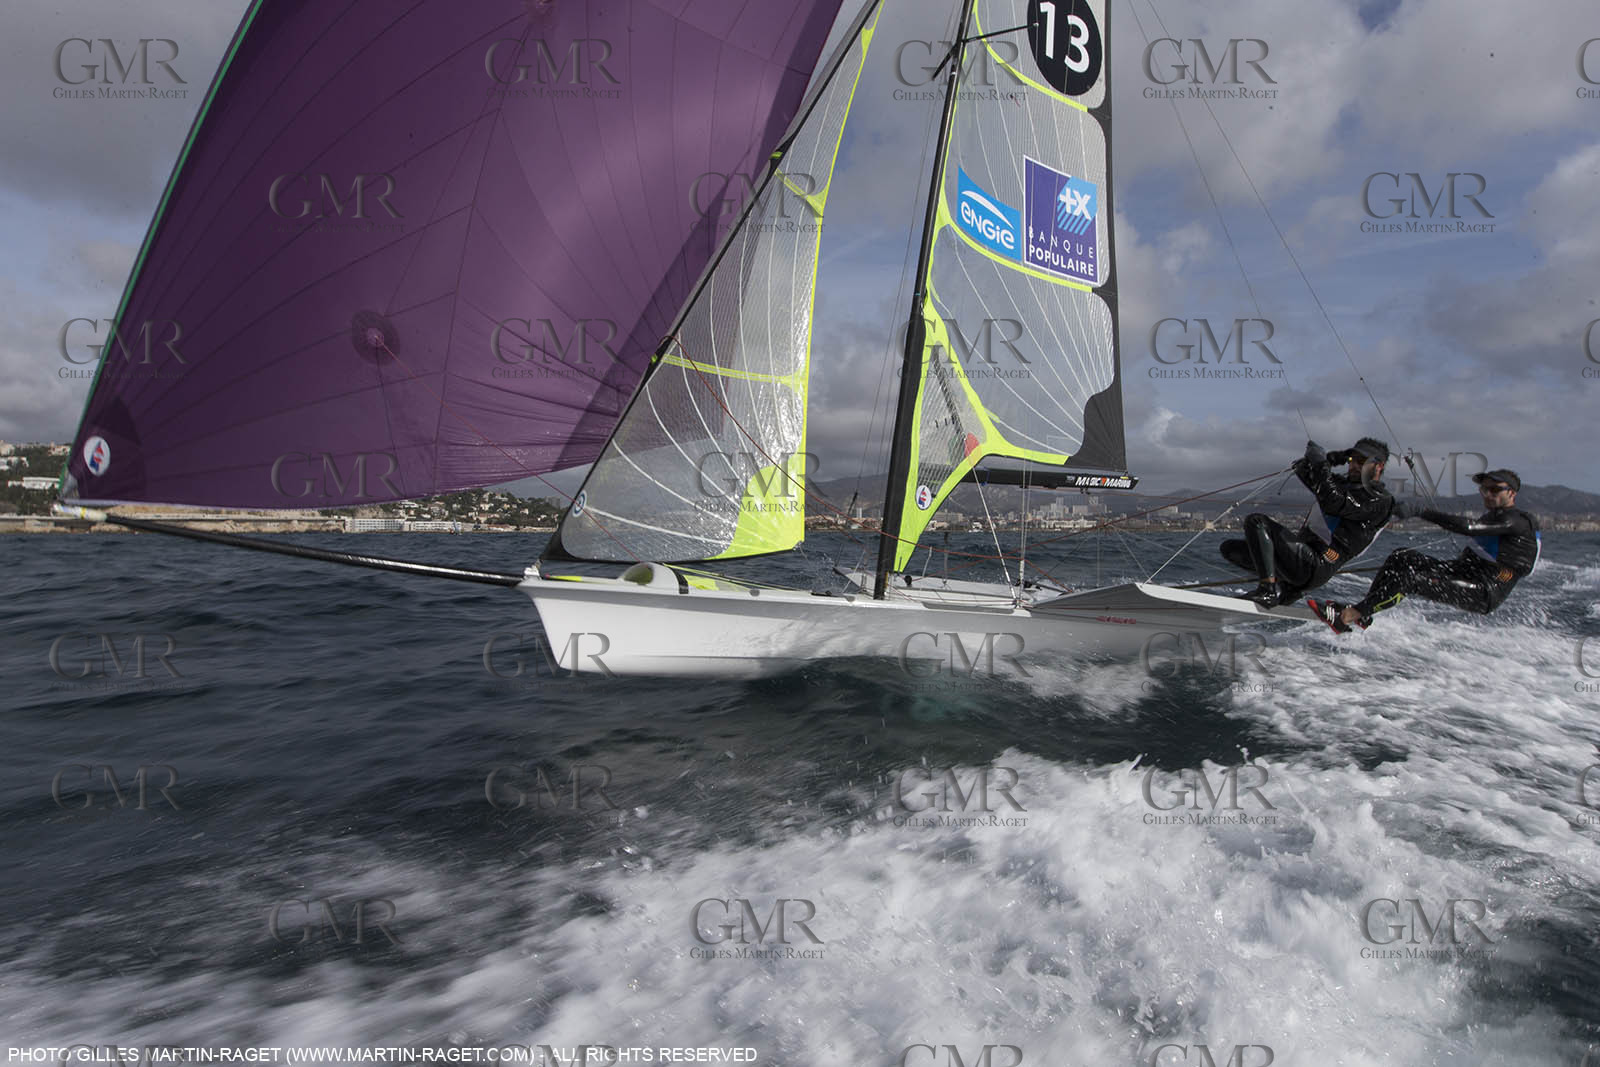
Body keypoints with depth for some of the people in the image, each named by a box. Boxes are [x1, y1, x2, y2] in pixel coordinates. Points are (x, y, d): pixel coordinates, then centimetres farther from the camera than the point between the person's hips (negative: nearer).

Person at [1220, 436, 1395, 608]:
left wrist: (1321, 464, -17)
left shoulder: (1379, 500, -2)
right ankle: (1285, 587, 4)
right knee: (1230, 548, 0)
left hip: (1316, 566, -9)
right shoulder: (1343, 482, 26)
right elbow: (1305, 473, 23)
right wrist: (1331, 459, 7)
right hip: (1299, 551, 9)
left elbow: (1333, 504, -19)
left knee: (1256, 522, -25)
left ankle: (1269, 591, -29)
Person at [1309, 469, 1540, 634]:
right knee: (1402, 557, -8)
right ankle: (1362, 613, -15)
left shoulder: (1518, 521, -11)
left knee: (1408, 579, -29)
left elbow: (1467, 527, -27)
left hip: (1484, 595, -9)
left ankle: (1344, 618, -33)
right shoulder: (1492, 517, 20)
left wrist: (1420, 512, -30)